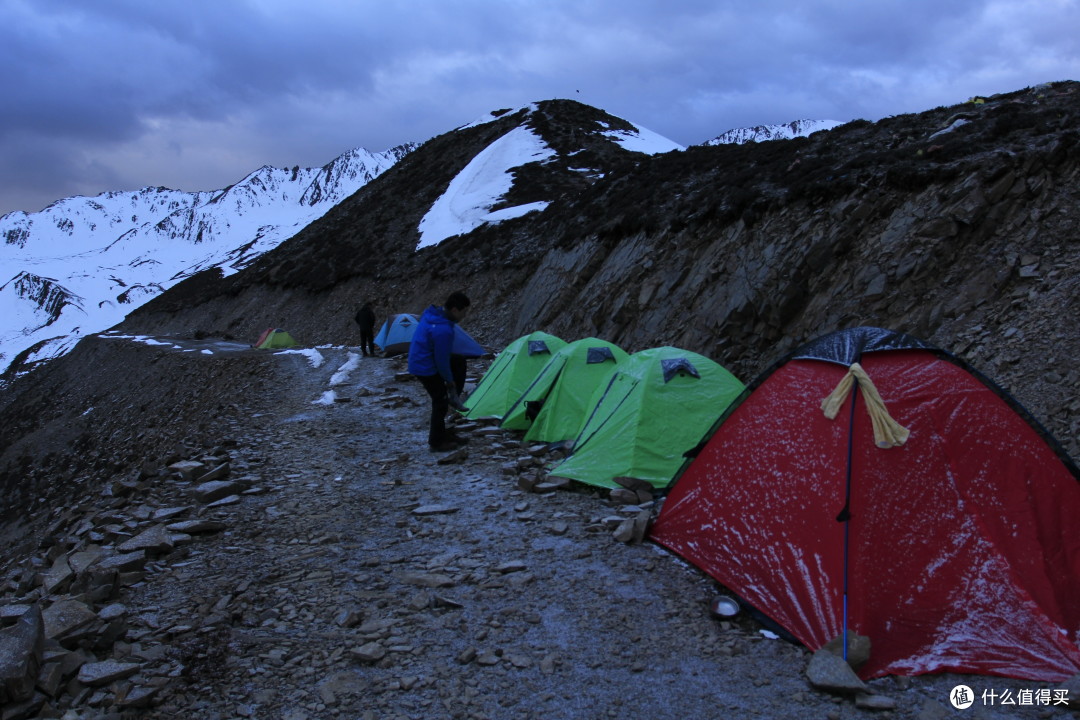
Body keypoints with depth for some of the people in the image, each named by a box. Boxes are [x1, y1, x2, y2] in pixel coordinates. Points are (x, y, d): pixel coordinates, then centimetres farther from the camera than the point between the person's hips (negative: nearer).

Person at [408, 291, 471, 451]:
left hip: (419, 363, 9)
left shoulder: (432, 314, 0)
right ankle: (436, 442, 12)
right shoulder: (443, 330, -30)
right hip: (426, 368, -9)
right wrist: (449, 379, -5)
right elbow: (442, 360, -22)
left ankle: (440, 432, 31)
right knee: (440, 401, 1)